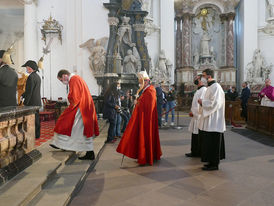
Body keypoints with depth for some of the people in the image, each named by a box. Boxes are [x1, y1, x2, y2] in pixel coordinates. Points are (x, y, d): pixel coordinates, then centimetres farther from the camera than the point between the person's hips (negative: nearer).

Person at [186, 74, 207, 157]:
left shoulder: (203, 90, -15)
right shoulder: (199, 90, 16)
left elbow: (200, 104, -20)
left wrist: (193, 112, -12)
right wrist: (192, 112, 9)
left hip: (199, 117, -10)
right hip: (195, 116, 10)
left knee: (198, 136, -1)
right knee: (194, 135, 14)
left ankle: (198, 153, 9)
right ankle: (194, 152, 22)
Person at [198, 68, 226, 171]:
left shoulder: (216, 87, -15)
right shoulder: (210, 87, 16)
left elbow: (214, 103, -23)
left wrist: (202, 102, -12)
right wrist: (202, 102, 7)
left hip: (213, 122, -10)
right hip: (209, 121, 10)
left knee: (212, 143, -3)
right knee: (209, 142, 14)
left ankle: (214, 164, 5)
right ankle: (213, 162, 22)